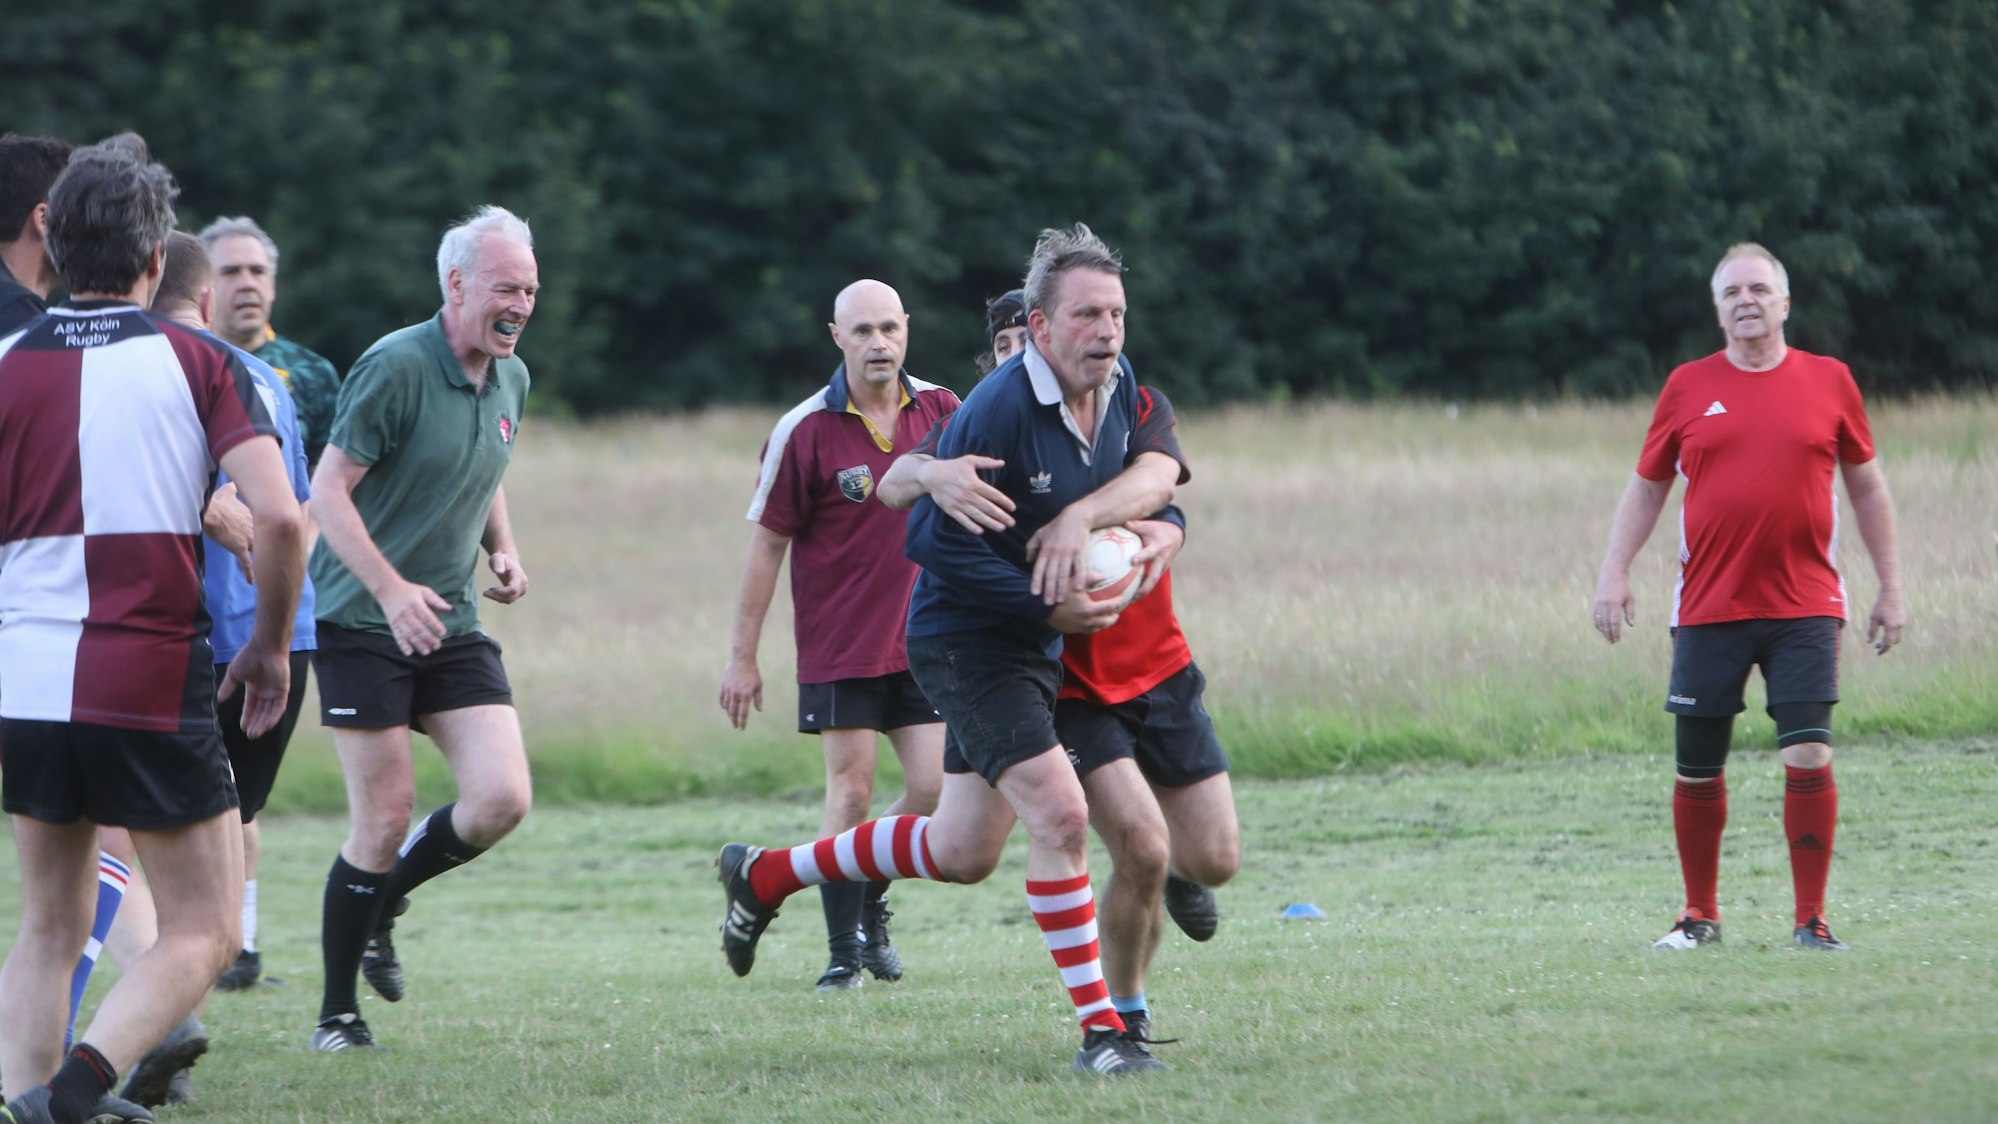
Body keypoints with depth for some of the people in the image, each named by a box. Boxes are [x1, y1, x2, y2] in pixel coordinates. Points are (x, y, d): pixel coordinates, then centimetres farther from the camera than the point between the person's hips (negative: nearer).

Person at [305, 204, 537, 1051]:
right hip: (361, 622, -6)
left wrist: (502, 550, 6)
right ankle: (337, 1014, 8)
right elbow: (328, 490, -16)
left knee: (502, 798, -8)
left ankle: (382, 906, 19)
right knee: (385, 817, -7)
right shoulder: (396, 366, -15)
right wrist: (391, 589, -26)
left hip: (452, 625, 6)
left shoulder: (511, 379, 9)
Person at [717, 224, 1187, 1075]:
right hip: (966, 643, -9)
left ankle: (764, 877, 35)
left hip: (1033, 648, 9)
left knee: (962, 853, 16)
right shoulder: (998, 411, -24)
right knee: (1059, 813, -20)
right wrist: (1047, 605, -24)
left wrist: (1087, 514, -24)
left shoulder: (1120, 393, 1)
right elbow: (934, 541, -22)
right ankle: (1099, 1030, -14)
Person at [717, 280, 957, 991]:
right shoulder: (806, 431, -9)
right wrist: (743, 655, -4)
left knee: (935, 788, -2)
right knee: (851, 791, -6)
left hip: (923, 639, 4)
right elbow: (768, 543, -5)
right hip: (839, 646, -4)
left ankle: (872, 906, 23)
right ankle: (844, 950, 6)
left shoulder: (940, 410, 1)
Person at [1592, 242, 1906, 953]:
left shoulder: (1829, 382, 5)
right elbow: (1646, 488, 12)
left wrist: (1890, 589, 11)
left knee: (1809, 758, -12)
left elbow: (1868, 490, 13)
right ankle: (1700, 916, 21)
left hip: (1804, 610, -1)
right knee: (1697, 773, 4)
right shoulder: (1688, 387, 6)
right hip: (1708, 610, 1)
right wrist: (1614, 574, 1)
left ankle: (1811, 920, -2)